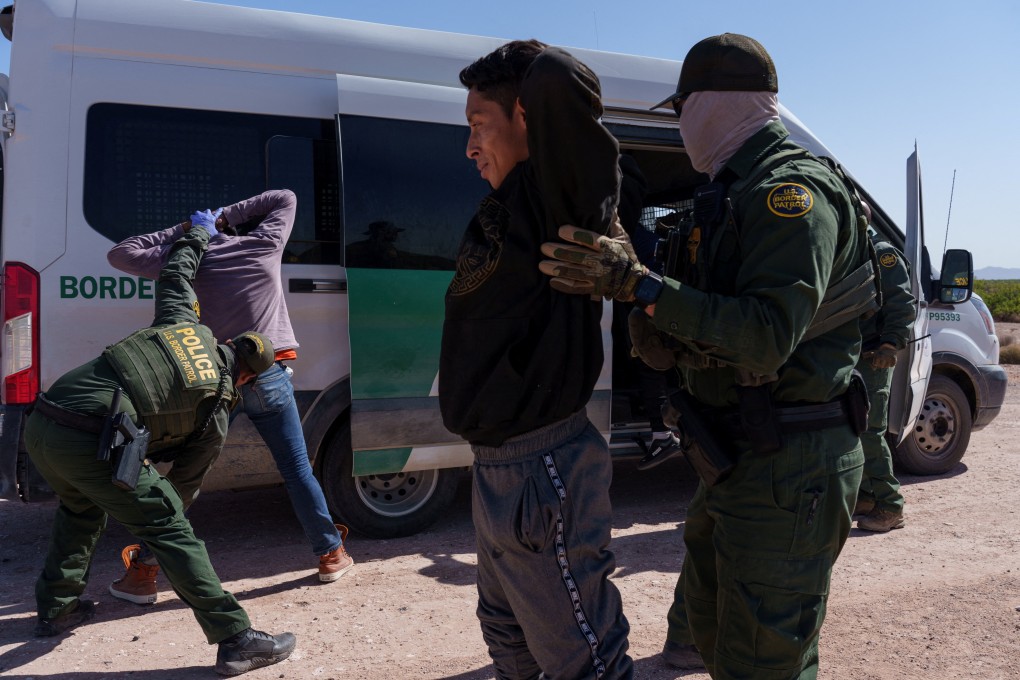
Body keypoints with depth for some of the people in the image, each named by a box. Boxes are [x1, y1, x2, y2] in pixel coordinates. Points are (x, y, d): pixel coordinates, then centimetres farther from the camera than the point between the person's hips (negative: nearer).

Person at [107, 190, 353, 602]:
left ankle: (142, 571, 16)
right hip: (269, 374, 0)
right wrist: (225, 216, 15)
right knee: (296, 469, 9)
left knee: (187, 475, 11)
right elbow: (285, 198, 23)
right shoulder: (265, 244, 6)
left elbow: (121, 254, 10)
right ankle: (331, 555, 20)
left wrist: (181, 231, 11)